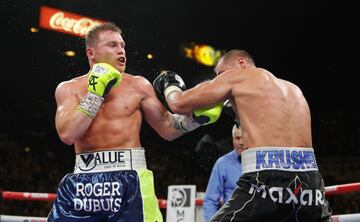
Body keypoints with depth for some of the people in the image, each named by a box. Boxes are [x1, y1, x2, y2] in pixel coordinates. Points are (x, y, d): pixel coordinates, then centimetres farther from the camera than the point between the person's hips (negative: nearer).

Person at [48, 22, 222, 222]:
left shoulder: (137, 85, 7)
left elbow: (167, 128, 11)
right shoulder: (69, 88, 7)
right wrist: (95, 93, -8)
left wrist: (196, 117, -6)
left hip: (129, 178, -1)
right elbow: (67, 134, -9)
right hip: (83, 181, 1)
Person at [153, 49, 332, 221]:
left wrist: (169, 86, 32)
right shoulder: (294, 89, 26)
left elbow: (180, 104, 11)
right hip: (310, 181, 6)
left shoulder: (236, 76, 9)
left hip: (269, 179, -6)